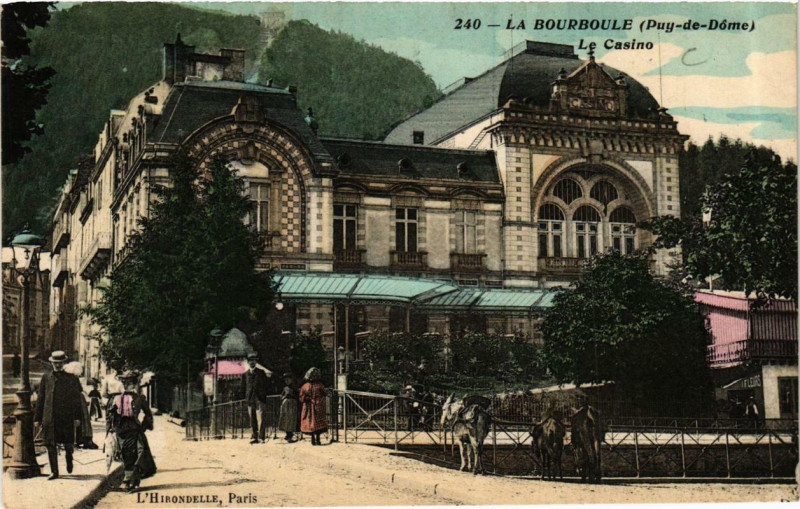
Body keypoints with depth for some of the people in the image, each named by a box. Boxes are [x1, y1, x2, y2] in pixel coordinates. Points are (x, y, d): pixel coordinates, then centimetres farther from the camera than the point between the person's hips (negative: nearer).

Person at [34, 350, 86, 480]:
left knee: (68, 443, 4)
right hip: (50, 417, 1)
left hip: (67, 417, -1)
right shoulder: (46, 378, 8)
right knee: (51, 445, -1)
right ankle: (54, 471, 6)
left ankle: (69, 459, 35)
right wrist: (38, 417, 8)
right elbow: (40, 399, 11)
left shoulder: (71, 378, 4)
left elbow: (77, 398, 4)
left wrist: (78, 417, -2)